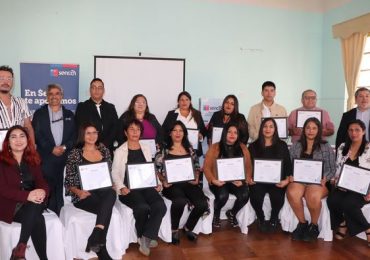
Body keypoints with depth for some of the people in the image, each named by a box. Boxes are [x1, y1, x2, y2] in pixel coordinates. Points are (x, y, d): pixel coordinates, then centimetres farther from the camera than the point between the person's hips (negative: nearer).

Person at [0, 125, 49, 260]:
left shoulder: (33, 159, 13)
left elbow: (41, 181, 4)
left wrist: (42, 191, -22)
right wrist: (27, 195, -29)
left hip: (32, 204, 4)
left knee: (34, 208, -33)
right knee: (37, 219, -30)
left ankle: (20, 248, -25)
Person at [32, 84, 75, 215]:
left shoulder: (69, 114, 15)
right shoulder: (39, 113, 9)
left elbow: (73, 135, 9)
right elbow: (37, 135, 0)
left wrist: (64, 147, -9)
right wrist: (51, 148, -10)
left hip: (65, 158, 2)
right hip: (46, 158, -1)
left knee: (62, 190, 0)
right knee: (47, 190, -5)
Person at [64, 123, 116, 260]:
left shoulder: (104, 151, 15)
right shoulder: (75, 153, 4)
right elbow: (69, 182, 2)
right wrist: (78, 191, -18)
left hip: (103, 192, 3)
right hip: (83, 195, -3)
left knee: (111, 193, -36)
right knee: (106, 209, -33)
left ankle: (95, 237, -41)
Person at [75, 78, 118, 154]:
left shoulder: (111, 107, 14)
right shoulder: (82, 107, 7)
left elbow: (115, 127, 6)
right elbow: (80, 128, -2)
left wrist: (105, 144, -8)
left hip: (107, 149, 2)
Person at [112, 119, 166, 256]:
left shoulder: (146, 149, 19)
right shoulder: (119, 151, 6)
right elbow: (115, 173, 1)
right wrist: (121, 187, -16)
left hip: (146, 186, 4)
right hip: (129, 188, -4)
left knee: (160, 206, -25)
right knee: (143, 207, -31)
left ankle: (146, 238, -14)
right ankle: (145, 238, -3)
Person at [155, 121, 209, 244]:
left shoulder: (189, 149, 18)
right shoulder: (164, 150, 8)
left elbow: (196, 166, 19)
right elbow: (157, 169, 5)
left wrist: (196, 178, 2)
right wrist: (163, 181, -10)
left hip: (189, 182, 4)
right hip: (172, 184, -3)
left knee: (203, 204, -23)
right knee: (180, 201, -36)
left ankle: (188, 228, 7)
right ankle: (174, 230, -5)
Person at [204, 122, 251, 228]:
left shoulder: (243, 148, 8)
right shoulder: (215, 147, -2)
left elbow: (248, 167, 5)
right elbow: (207, 167, -3)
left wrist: (243, 180, -12)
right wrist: (213, 180, -18)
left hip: (236, 181, 3)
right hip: (220, 181, -3)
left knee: (245, 194, -26)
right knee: (223, 195, -32)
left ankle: (232, 213, 9)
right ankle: (216, 214, 5)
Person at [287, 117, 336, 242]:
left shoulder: (326, 147, 10)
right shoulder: (296, 146, 15)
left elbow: (332, 169, 7)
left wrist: (325, 178, -12)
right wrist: (290, 176, -7)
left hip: (318, 182, -1)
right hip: (298, 180, 2)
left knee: (313, 196, -37)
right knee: (292, 193, -34)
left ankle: (314, 225, -8)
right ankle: (302, 223, -10)